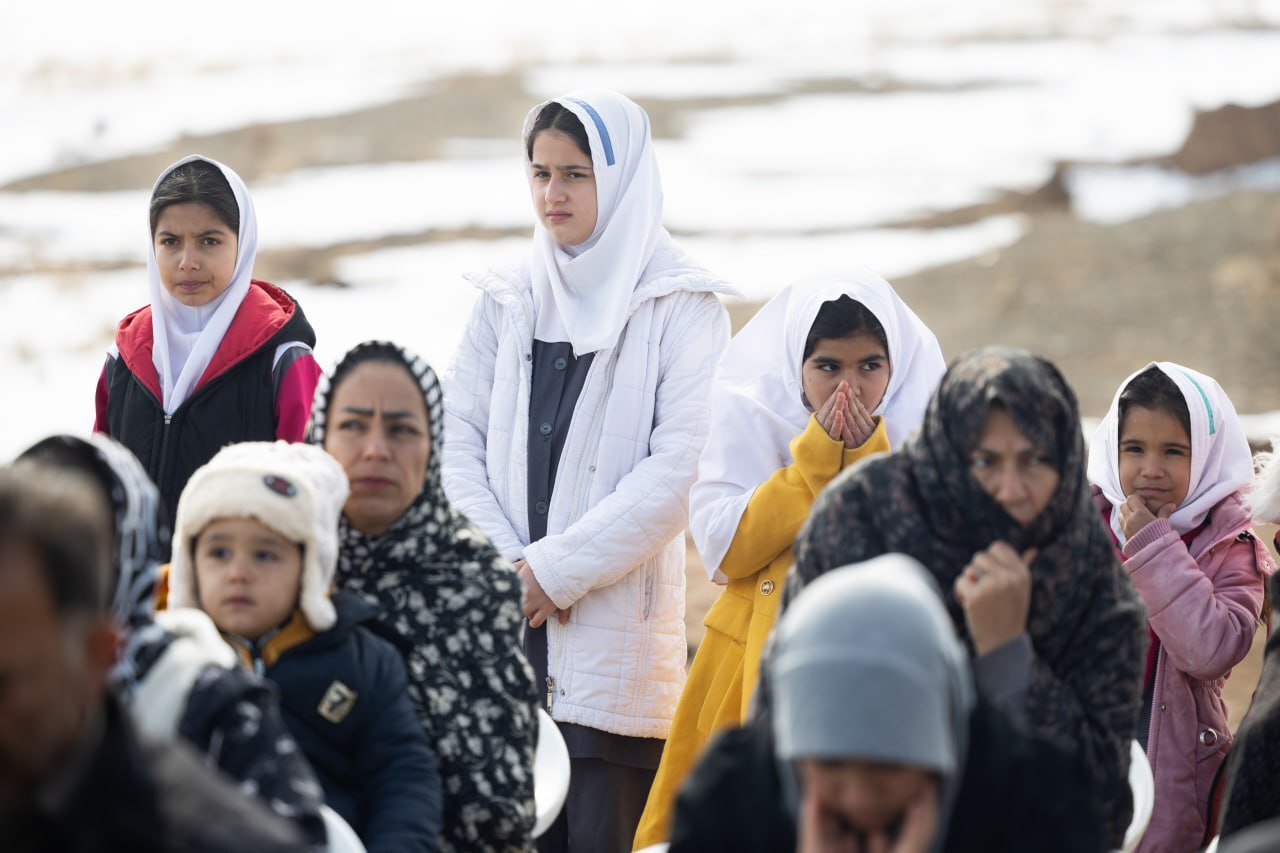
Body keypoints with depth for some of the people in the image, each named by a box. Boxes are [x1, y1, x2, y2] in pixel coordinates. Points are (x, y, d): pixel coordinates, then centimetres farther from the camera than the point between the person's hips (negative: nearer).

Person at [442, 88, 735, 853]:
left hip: (616, 626, -4)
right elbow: (457, 442, 7)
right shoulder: (506, 301, 13)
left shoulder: (682, 307, -1)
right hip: (503, 624, 4)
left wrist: (558, 568, -13)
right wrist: (505, 566, -8)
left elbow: (679, 467, -9)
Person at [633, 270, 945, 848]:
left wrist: (868, 466, -17)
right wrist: (813, 465, -16)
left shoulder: (917, 423, -2)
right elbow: (722, 549, -11)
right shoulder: (751, 412, -3)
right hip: (754, 655, 0)